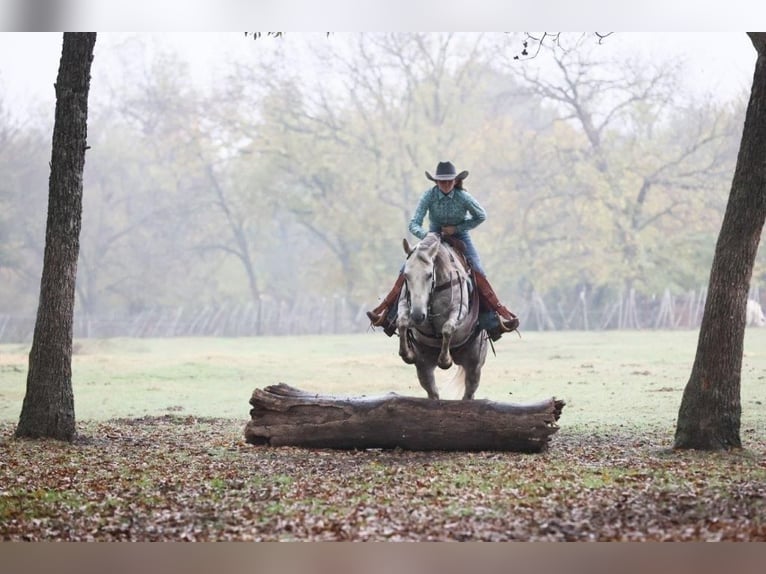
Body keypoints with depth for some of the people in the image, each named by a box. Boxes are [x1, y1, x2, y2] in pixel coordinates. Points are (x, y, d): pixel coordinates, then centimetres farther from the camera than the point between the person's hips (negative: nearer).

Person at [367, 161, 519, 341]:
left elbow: (481, 216, -3)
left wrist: (456, 228, -13)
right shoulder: (429, 196, -17)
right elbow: (414, 224, -19)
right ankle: (388, 316, -9)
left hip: (459, 237, -1)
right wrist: (426, 235, -41)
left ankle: (493, 323, -21)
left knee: (478, 274, -23)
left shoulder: (463, 197, -19)